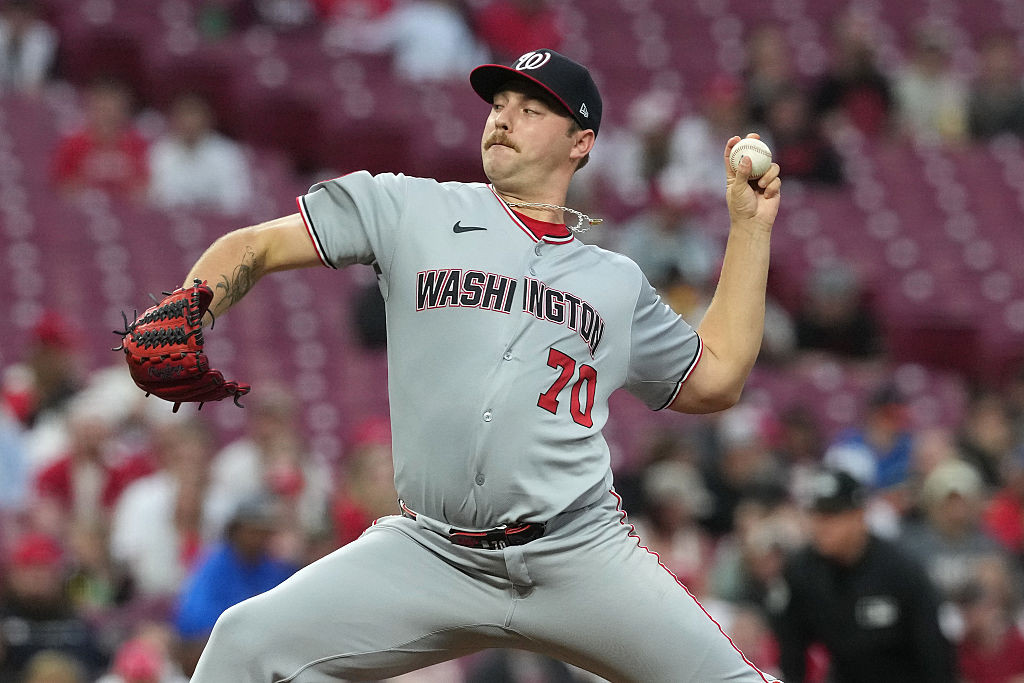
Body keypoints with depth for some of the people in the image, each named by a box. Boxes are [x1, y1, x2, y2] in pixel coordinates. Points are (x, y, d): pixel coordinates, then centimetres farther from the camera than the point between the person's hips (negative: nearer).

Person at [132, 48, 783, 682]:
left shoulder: (616, 281, 16)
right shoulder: (411, 210, 10)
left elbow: (714, 381, 21)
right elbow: (254, 246, 7)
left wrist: (750, 226, 20)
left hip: (581, 557, 1)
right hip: (428, 557, -1)